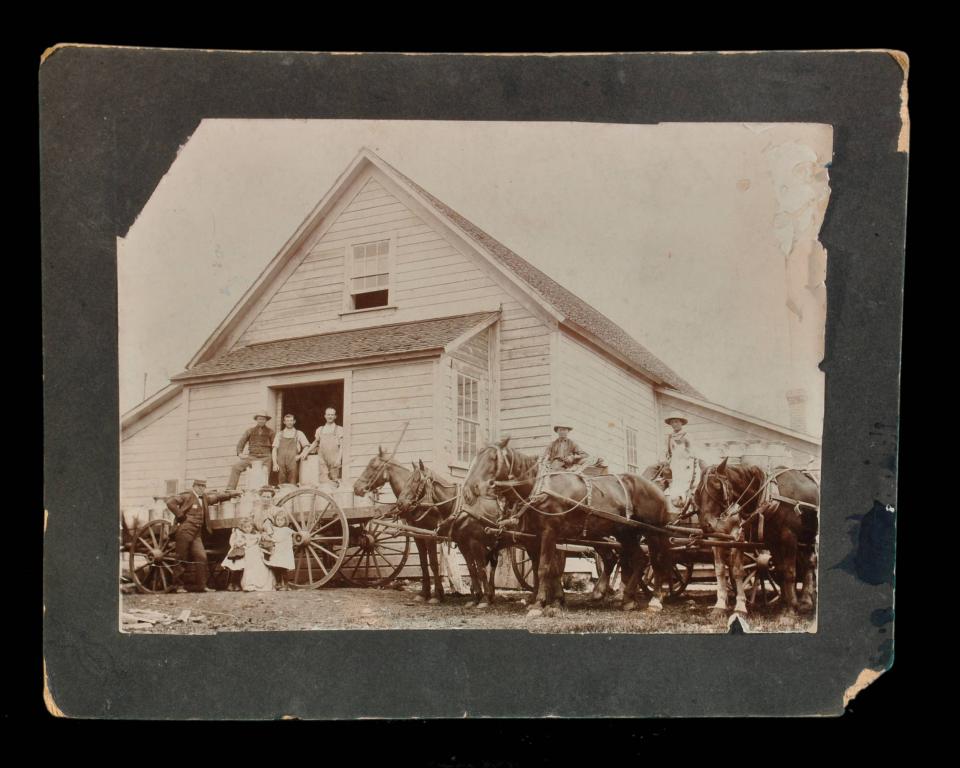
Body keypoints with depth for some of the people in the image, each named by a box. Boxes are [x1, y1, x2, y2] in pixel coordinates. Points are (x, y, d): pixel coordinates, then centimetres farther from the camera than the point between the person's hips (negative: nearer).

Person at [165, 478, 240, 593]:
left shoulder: (204, 497, 17)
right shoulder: (187, 496, -7)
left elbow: (216, 497, 34)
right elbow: (170, 502, -18)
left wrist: (230, 494, 35)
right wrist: (180, 515, -15)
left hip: (196, 534, 7)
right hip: (184, 531, -7)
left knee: (201, 557, 0)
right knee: (181, 559, 0)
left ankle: (201, 585, 5)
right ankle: (179, 585, 7)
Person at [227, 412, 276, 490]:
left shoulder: (270, 432, 9)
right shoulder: (250, 431, 12)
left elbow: (274, 446, 7)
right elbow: (241, 442, 12)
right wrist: (240, 453, -5)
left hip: (265, 458, -1)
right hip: (252, 456, 1)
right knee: (235, 467, -15)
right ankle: (230, 489, -14)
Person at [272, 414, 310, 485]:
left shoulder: (299, 434, 13)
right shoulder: (280, 434, 15)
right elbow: (274, 449, 9)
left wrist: (300, 456, -2)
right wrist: (275, 463, -2)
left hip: (293, 463, -1)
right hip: (281, 463, 1)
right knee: (281, 483, -4)